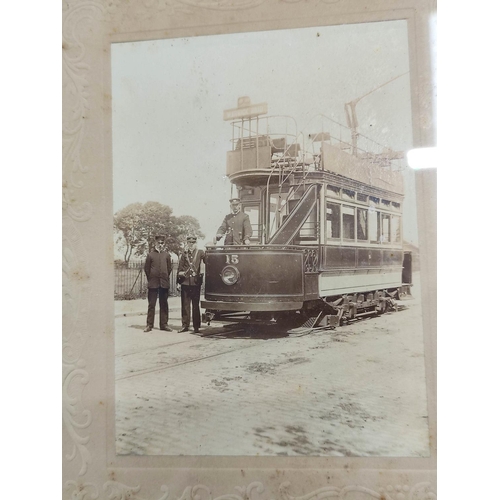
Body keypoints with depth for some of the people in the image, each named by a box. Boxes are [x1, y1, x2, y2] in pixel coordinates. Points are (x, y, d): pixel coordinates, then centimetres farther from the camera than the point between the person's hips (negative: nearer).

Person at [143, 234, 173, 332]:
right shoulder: (150, 254, 2)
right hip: (153, 283, -2)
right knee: (151, 305, 2)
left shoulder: (167, 255, 6)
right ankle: (149, 325, 8)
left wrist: (165, 278, 9)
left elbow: (169, 268, 11)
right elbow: (146, 269, 5)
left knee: (164, 305, 7)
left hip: (164, 283, 2)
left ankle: (164, 324, 14)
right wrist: (150, 279, 6)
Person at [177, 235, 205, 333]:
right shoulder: (183, 254, 11)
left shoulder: (200, 253, 4)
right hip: (185, 282, 2)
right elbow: (180, 267, 14)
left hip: (195, 282, -2)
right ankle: (185, 325, 12)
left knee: (195, 305, 3)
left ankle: (196, 326, 10)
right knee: (185, 305, 5)